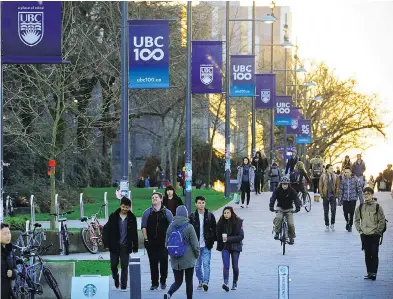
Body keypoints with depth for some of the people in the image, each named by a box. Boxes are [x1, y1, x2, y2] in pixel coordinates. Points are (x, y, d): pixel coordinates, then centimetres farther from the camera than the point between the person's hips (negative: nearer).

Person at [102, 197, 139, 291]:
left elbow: (135, 233, 4)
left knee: (124, 266, -3)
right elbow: (106, 229, 1)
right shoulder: (113, 216, -1)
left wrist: (135, 247, 1)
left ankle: (123, 286, 1)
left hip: (125, 246, -1)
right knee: (113, 265, 6)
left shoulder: (132, 218, 1)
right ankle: (116, 277, 35)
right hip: (114, 246, 1)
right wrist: (106, 244, -5)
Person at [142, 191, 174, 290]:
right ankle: (154, 283, 7)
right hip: (151, 243, 1)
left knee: (164, 262, -1)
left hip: (164, 242, -1)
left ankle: (163, 281, 14)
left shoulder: (167, 212, 6)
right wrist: (146, 239, -3)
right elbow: (143, 227, 6)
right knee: (153, 263, 1)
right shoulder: (147, 212, 7)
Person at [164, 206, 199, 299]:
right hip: (188, 260, -3)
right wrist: (197, 254, 8)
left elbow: (167, 243, 7)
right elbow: (195, 244, -10)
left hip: (175, 260, 3)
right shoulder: (189, 227, -13)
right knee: (189, 281, 11)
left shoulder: (171, 227, 0)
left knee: (178, 281, 9)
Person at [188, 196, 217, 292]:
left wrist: (212, 241, -2)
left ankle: (205, 282, -16)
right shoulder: (192, 216, 4)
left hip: (206, 245, -2)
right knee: (197, 265, 8)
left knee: (206, 264, -12)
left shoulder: (210, 216, 1)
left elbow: (214, 229, 6)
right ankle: (200, 281, 22)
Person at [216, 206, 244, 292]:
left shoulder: (238, 222, -9)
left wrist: (229, 239, -20)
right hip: (225, 247, 1)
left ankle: (235, 283, 26)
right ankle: (226, 283, -23)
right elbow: (218, 235, 7)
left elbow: (241, 236, -12)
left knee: (235, 266, 7)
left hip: (235, 246, -1)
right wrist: (219, 245, -3)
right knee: (226, 265, -13)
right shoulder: (221, 222, 0)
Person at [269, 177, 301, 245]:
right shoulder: (277, 190, -9)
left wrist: (298, 207, -37)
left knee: (291, 224, -13)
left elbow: (296, 199, -19)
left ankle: (291, 237, 9)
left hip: (289, 209, 0)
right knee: (278, 218, -31)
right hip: (280, 208, 0)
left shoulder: (291, 191, -10)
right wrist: (271, 206, -36)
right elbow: (273, 198, -19)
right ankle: (277, 232, -14)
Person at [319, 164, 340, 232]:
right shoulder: (323, 177, 0)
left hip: (333, 196, 0)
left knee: (333, 211, -5)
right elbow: (320, 186, 3)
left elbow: (338, 186, 5)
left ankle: (332, 225, 10)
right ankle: (327, 226, 14)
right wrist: (322, 195, -4)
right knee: (326, 212, 5)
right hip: (325, 196, 0)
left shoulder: (336, 176, 3)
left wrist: (336, 195, -3)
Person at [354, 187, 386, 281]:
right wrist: (360, 230, 4)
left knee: (374, 254, -5)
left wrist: (378, 231, -7)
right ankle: (369, 272, 15)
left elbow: (382, 220, -4)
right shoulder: (360, 207, 6)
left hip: (374, 235, -4)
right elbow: (357, 220, 15)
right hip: (364, 234, 4)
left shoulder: (377, 206, -5)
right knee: (367, 255, 8)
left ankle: (374, 272, -2)